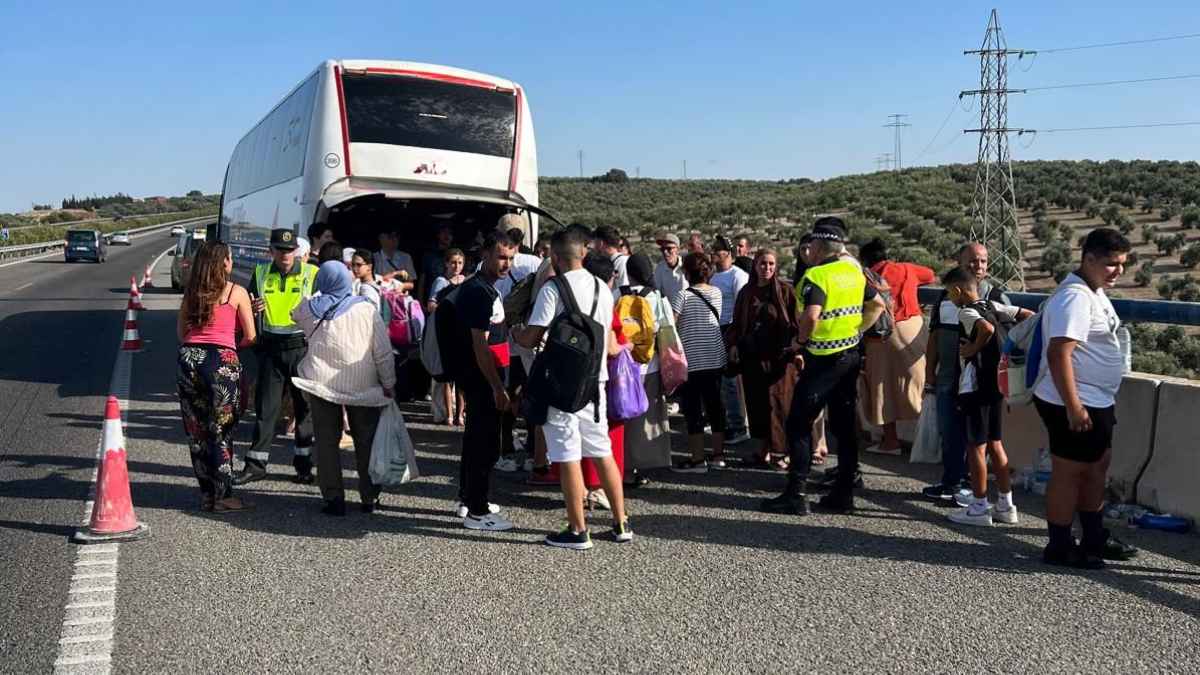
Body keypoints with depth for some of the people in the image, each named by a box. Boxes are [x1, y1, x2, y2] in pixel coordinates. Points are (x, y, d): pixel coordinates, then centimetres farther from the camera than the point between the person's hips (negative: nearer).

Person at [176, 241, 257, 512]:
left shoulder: (191, 292, 14)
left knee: (197, 431, 11)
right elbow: (251, 337, 2)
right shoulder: (237, 292, 2)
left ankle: (207, 494, 18)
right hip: (222, 360, -4)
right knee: (221, 431, 5)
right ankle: (222, 496, 8)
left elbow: (181, 332, 16)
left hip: (189, 358, 4)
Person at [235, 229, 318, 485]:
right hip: (271, 348, 2)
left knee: (304, 406, 5)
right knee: (265, 406, 5)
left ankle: (303, 464, 15)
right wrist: (252, 309, -6)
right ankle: (256, 464, 12)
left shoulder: (311, 274, -1)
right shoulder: (260, 273, 7)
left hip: (302, 346, -2)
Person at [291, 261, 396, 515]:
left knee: (327, 441, 8)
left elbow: (295, 315, 24)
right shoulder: (367, 310, -6)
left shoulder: (311, 309, -1)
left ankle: (333, 498, 7)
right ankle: (369, 498, 16)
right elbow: (383, 352, -5)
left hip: (321, 383, 1)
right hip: (363, 386, 0)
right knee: (366, 441, 11)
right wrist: (388, 384, 4)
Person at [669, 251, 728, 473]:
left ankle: (697, 460, 3)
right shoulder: (717, 292, 5)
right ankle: (718, 456, 19)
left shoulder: (683, 295, -10)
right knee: (715, 405, 12)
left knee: (693, 409, 1)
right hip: (715, 357, 6)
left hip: (691, 359, -5)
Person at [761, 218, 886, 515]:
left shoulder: (816, 275, -15)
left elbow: (811, 315, -29)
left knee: (799, 423, -1)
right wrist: (856, 332, 15)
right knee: (844, 424, 12)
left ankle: (796, 494, -2)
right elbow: (877, 305, 17)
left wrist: (801, 341, -12)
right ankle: (844, 493, 17)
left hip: (823, 359, -8)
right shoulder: (855, 271, 9)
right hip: (851, 355, 8)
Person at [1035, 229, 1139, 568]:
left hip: (1097, 401, 11)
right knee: (1069, 472, -1)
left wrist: (1105, 401, 23)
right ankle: (1059, 547, 10)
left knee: (1097, 466, 19)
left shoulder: (1095, 293, 12)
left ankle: (1095, 538, 32)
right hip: (1075, 404, -11)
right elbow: (1059, 354, -28)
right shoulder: (1075, 297, -21)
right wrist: (1073, 406, -29)